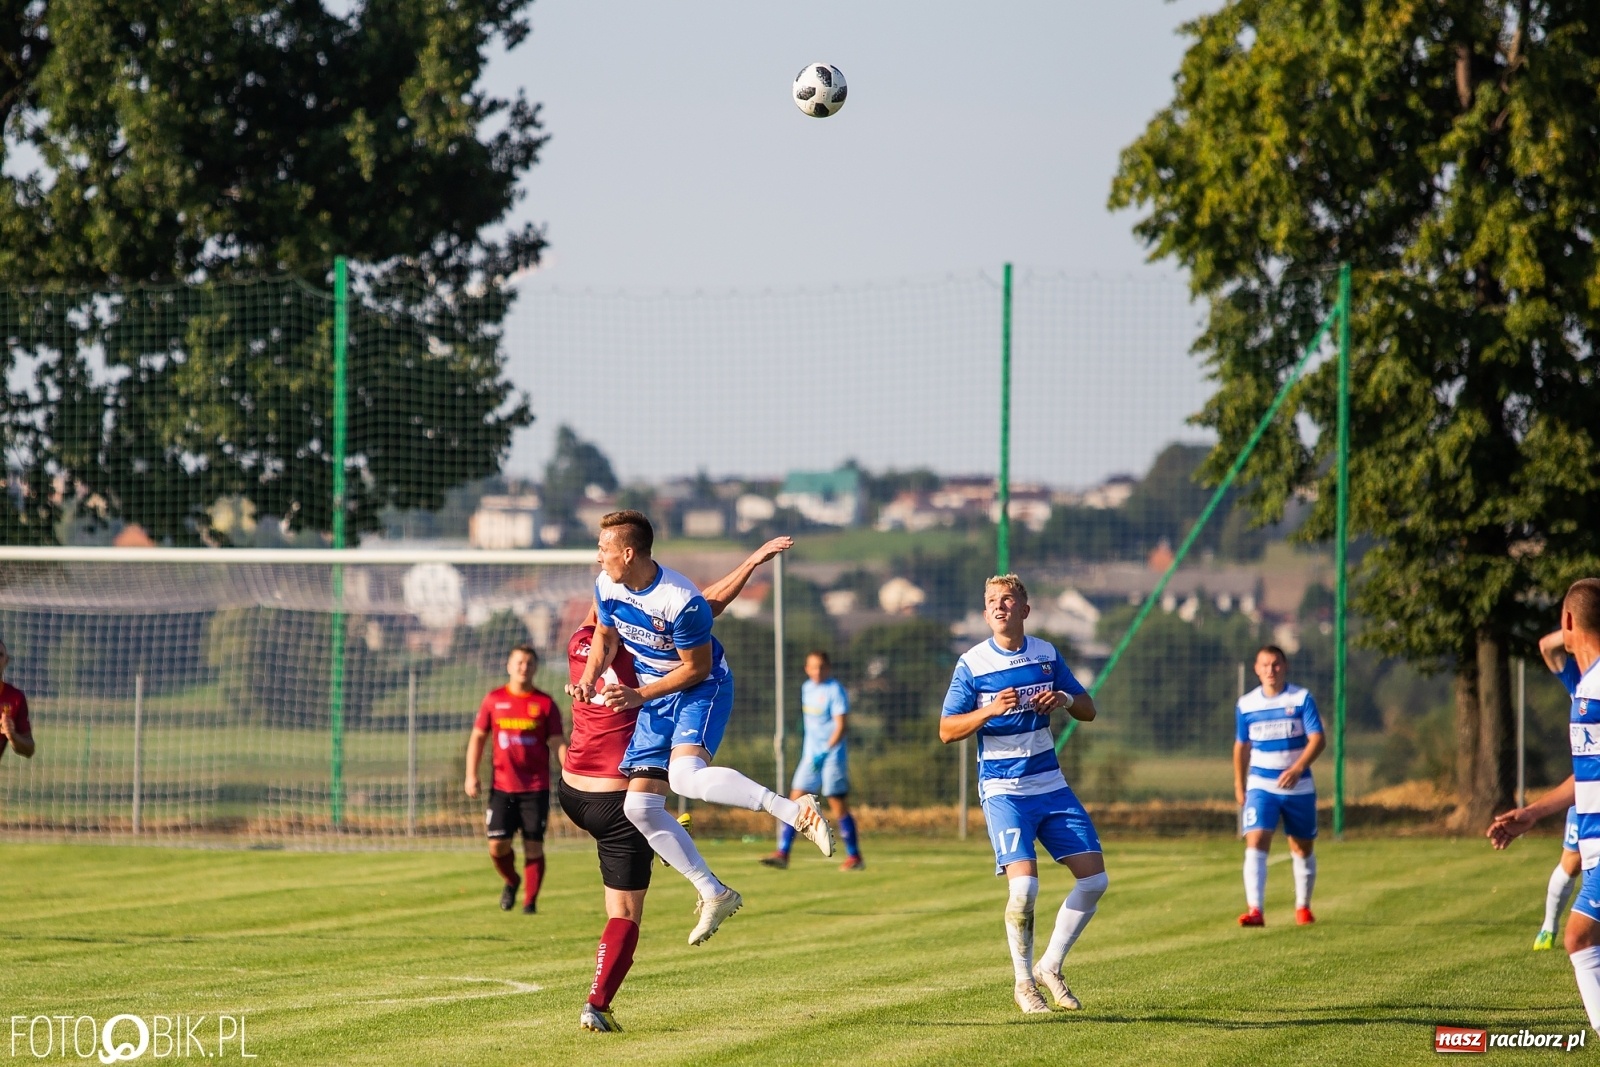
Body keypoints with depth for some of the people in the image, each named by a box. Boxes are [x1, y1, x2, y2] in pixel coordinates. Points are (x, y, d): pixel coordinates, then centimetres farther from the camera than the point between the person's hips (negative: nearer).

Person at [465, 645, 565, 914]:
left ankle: (530, 901, 6)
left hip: (536, 787, -1)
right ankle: (511, 882, 24)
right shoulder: (494, 700, 7)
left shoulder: (545, 703, 3)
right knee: (497, 844, -5)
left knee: (534, 845, -4)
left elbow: (558, 742, 1)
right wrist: (471, 775, 2)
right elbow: (478, 737, 11)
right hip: (502, 786, 1)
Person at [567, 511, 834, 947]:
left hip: (702, 690, -8)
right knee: (640, 807, 0)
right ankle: (714, 894, 8)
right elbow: (605, 635, 15)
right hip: (653, 700, 8)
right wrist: (588, 678, -2)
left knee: (685, 775, -36)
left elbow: (696, 668, -17)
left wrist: (638, 695, -18)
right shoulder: (607, 587, -4)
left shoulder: (682, 602, -27)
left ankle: (796, 811, -38)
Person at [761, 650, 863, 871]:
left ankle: (854, 856, 6)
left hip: (832, 754, -7)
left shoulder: (834, 690, -11)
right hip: (810, 754, 7)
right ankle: (782, 853, -2)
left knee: (837, 803, -4)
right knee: (795, 801, 0)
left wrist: (825, 751, -27)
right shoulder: (807, 688, 11)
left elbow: (840, 726, -17)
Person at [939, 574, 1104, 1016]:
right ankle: (1024, 983, 0)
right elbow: (947, 731, -5)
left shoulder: (1047, 655, 6)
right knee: (1024, 884, -19)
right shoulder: (972, 664, -4)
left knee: (1095, 878, -2)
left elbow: (1088, 711, 12)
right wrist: (990, 710, -22)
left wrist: (1064, 700, -11)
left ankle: (1050, 967, 15)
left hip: (1052, 785, 5)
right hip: (1004, 791, -5)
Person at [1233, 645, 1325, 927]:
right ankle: (1255, 910, -27)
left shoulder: (1301, 698, -5)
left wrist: (1297, 769, -27)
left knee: (1302, 849, 11)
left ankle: (1303, 907, 30)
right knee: (1255, 843, -18)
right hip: (1261, 786, 0)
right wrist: (1239, 786, 17)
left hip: (1299, 787, 0)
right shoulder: (1246, 705, 3)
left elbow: (1318, 738, -13)